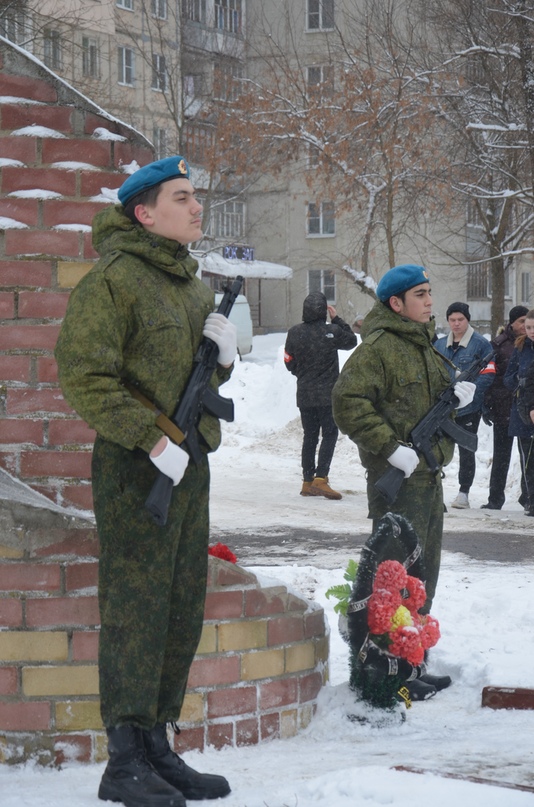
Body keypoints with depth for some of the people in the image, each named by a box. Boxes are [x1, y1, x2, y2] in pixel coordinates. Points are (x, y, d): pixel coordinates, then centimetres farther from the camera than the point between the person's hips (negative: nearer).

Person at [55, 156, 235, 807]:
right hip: (136, 467, -9)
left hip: (189, 462, 9)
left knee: (182, 608, 11)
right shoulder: (112, 279, -11)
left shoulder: (193, 284, 17)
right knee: (136, 606, -7)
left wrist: (223, 353, 4)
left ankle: (157, 747, 21)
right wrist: (152, 440, -23)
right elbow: (84, 375, -19)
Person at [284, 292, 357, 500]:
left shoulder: (294, 333, -3)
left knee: (309, 436, 12)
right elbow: (352, 341, 7)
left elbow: (290, 363, 6)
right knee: (329, 435, 0)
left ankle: (307, 481, 14)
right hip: (327, 395, -4)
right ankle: (320, 478, -12)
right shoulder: (332, 332, -13)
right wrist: (337, 319, 9)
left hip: (304, 395, 4)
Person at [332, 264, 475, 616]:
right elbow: (348, 404, -22)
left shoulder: (423, 344, 17)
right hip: (398, 478, -9)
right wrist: (391, 447, -24)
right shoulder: (377, 347, -13)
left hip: (429, 473, 9)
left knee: (425, 564, 16)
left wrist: (454, 398, 3)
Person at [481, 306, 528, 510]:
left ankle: (527, 497, 13)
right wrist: (487, 405, -9)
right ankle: (495, 498, 12)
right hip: (504, 407, -2)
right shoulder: (499, 344, 0)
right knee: (501, 455, 6)